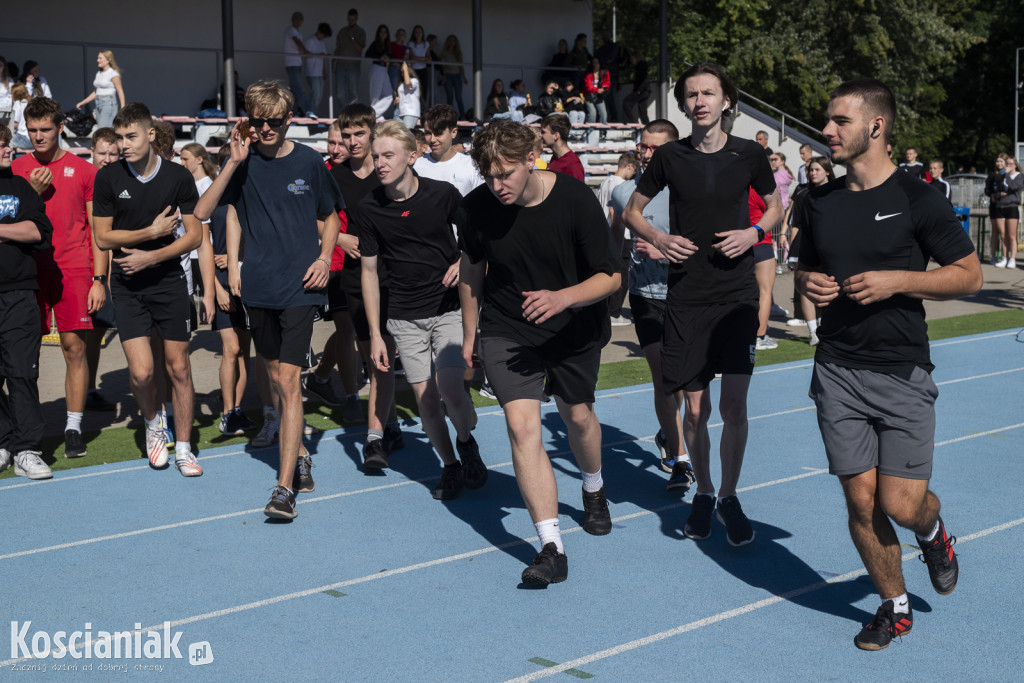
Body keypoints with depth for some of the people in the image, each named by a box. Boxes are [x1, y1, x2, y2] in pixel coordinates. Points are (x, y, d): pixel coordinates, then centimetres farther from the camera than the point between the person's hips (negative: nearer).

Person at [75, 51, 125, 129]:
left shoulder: (113, 74, -6)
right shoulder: (98, 74, 17)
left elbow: (120, 92, -10)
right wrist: (83, 103, 21)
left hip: (109, 103, -8)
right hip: (98, 104, 8)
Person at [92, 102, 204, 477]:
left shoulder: (179, 177, -4)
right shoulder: (108, 178, -4)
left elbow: (194, 234, -1)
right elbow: (102, 237, -2)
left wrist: (152, 256, -12)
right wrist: (152, 231, -10)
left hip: (169, 281, 0)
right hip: (127, 287, 0)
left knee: (178, 367, 3)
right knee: (141, 372, -9)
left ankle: (182, 448, 16)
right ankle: (152, 425, 22)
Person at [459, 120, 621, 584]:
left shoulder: (576, 200, -22)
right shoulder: (478, 205, -16)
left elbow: (610, 276, -18)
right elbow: (471, 269, 3)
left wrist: (562, 297, -36)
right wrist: (470, 332, 11)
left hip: (576, 332, 0)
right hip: (506, 332, 0)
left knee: (578, 415, 17)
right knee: (521, 423, -17)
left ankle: (594, 490, 52)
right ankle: (552, 548, -18)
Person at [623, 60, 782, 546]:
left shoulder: (749, 154, 0)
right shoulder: (670, 157, 1)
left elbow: (775, 205, 16)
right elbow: (632, 211, 13)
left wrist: (754, 232, -5)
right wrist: (658, 239, -7)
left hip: (737, 293, -1)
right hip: (685, 296, 1)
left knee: (733, 404, -5)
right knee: (695, 408, 4)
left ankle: (729, 496, 14)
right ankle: (703, 493, 26)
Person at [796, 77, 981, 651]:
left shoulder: (917, 199, -6)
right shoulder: (821, 202, 8)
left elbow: (969, 275, -5)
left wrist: (896, 281, -17)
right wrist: (808, 282, -2)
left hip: (903, 372, -4)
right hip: (838, 371, 4)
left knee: (901, 505, -7)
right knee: (861, 501, 3)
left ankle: (933, 529, 30)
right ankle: (895, 606, 22)